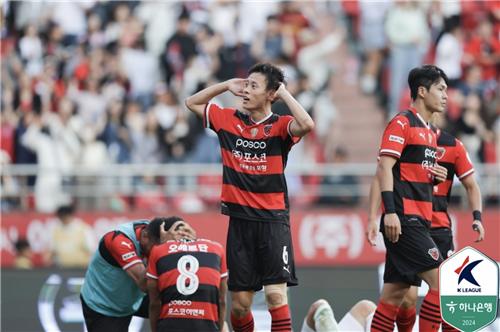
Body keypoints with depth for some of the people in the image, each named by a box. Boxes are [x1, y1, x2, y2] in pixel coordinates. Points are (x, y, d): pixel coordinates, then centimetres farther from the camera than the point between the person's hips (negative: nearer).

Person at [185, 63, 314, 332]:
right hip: (240, 219, 4)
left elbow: (306, 124, -27)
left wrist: (283, 92, -14)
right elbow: (192, 103, 21)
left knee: (276, 294, -11)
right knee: (239, 302, 6)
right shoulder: (229, 120, 7)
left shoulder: (279, 126, -5)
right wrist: (226, 86, 9)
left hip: (272, 219, -4)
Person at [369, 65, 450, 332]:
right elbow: (385, 167, -15)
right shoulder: (402, 123, -7)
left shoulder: (428, 131, 20)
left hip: (419, 220, 9)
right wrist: (390, 211, -24)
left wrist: (434, 176, 6)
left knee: (394, 294, 6)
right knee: (440, 280, -14)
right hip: (403, 219, -9)